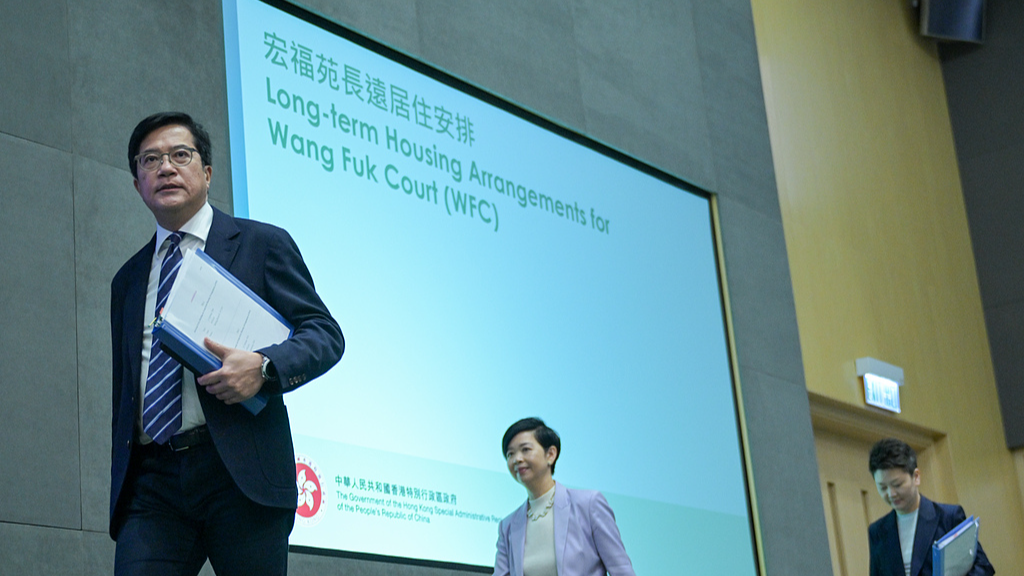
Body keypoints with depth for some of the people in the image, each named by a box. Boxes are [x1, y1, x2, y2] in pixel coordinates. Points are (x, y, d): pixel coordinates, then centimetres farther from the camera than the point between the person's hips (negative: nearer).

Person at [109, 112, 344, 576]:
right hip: (152, 480, 3)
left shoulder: (262, 244, 8)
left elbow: (325, 334, 2)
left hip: (241, 472, -3)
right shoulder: (128, 280, 22)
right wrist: (121, 489, 15)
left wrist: (263, 366, -18)